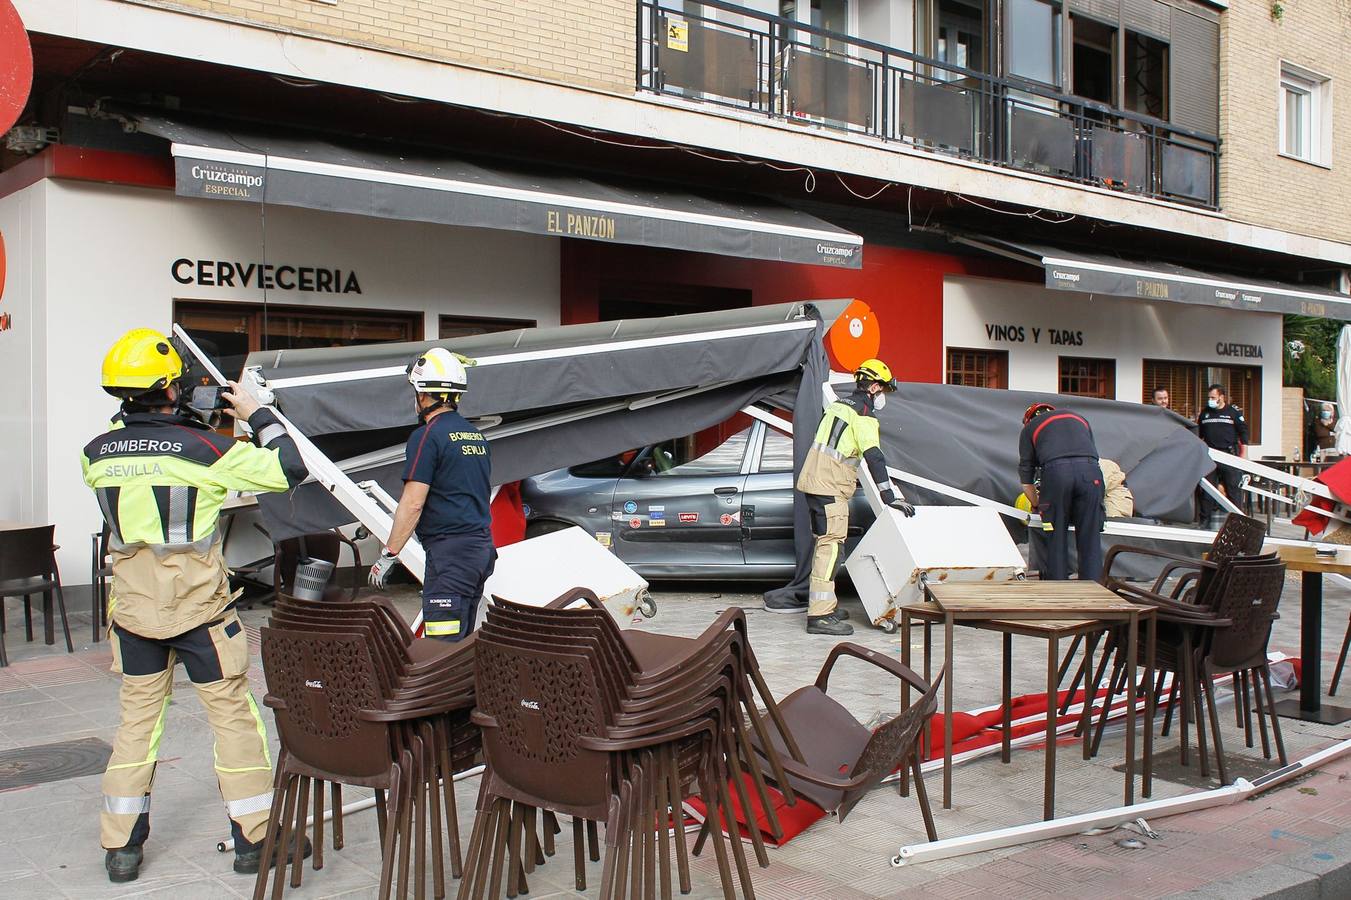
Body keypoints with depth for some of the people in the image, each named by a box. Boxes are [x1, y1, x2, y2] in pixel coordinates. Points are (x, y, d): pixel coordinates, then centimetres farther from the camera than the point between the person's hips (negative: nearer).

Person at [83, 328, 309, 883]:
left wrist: (160, 419, 18)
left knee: (137, 718, 16)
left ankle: (121, 847, 22)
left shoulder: (99, 454, -2)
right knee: (233, 716, 6)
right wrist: (257, 415, 1)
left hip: (133, 611, 5)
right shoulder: (203, 449, -15)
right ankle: (255, 838, 14)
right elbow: (288, 469, -10)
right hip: (199, 610, -4)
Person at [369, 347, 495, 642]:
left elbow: (413, 504, -15)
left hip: (450, 551, -9)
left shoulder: (427, 436, -10)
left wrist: (387, 556, -9)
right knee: (462, 639, 13)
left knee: (444, 644, -9)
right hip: (483, 546, 9)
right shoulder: (475, 434, 15)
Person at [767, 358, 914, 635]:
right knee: (831, 543, -13)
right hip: (829, 486, -10)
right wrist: (890, 498, -21)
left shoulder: (840, 405, 20)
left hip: (815, 478, 10)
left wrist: (851, 477, 40)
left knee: (826, 542, 16)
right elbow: (874, 457, -19)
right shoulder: (863, 413, -10)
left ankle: (824, 605, 24)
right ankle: (820, 615, -17)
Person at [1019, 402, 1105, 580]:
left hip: (1056, 470, -2)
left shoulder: (1030, 427, 26)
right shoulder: (1080, 419, 36)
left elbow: (1026, 479, 23)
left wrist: (1037, 506, 37)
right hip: (1090, 471, 2)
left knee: (1057, 538, 8)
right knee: (1089, 539, 8)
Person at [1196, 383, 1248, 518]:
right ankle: (1205, 517, 10)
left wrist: (1243, 454, -5)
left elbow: (1243, 433, 1)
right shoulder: (1204, 414, 13)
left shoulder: (1234, 412, 2)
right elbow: (1198, 435, 21)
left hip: (1229, 456, -4)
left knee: (1234, 487, -3)